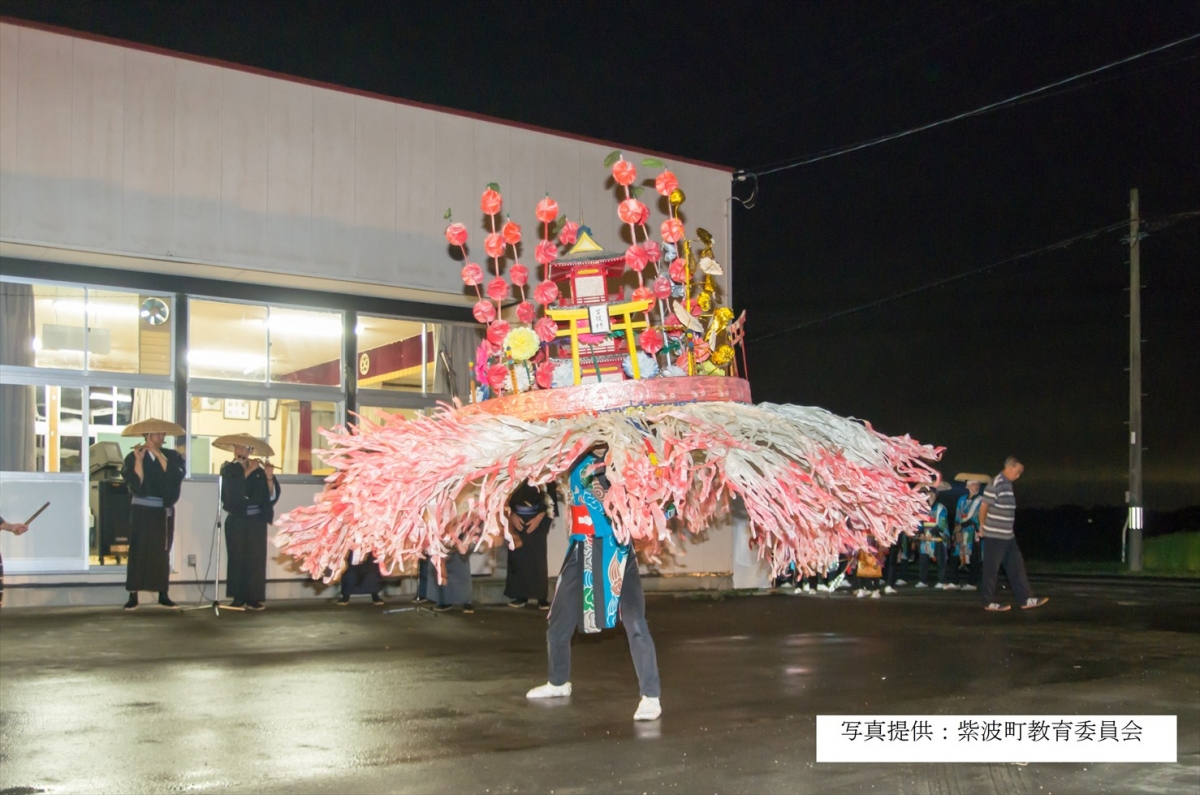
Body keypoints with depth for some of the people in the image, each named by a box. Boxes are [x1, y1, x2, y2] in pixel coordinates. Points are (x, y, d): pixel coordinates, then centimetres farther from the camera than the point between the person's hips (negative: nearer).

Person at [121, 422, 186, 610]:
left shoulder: (171, 456, 4)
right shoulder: (134, 456, -2)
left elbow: (174, 476, -15)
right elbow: (136, 484, -14)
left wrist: (158, 454, -17)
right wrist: (139, 459, -19)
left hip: (164, 512, 2)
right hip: (142, 510, -2)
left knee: (163, 552, 4)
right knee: (138, 551, -5)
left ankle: (163, 595, 8)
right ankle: (133, 596, -4)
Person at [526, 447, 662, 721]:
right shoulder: (577, 462, 7)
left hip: (615, 549, -4)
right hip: (581, 550, 5)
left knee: (635, 623, -14)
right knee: (559, 621, 17)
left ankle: (650, 697, -7)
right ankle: (558, 683, 40)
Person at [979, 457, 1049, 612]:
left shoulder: (1008, 484, 12)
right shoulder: (996, 484, -17)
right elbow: (984, 506, -14)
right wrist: (983, 526, -2)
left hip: (1008, 535, 9)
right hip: (995, 535, -9)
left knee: (1016, 567, 10)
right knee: (992, 570, 1)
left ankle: (1025, 599, 14)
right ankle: (990, 602, 10)